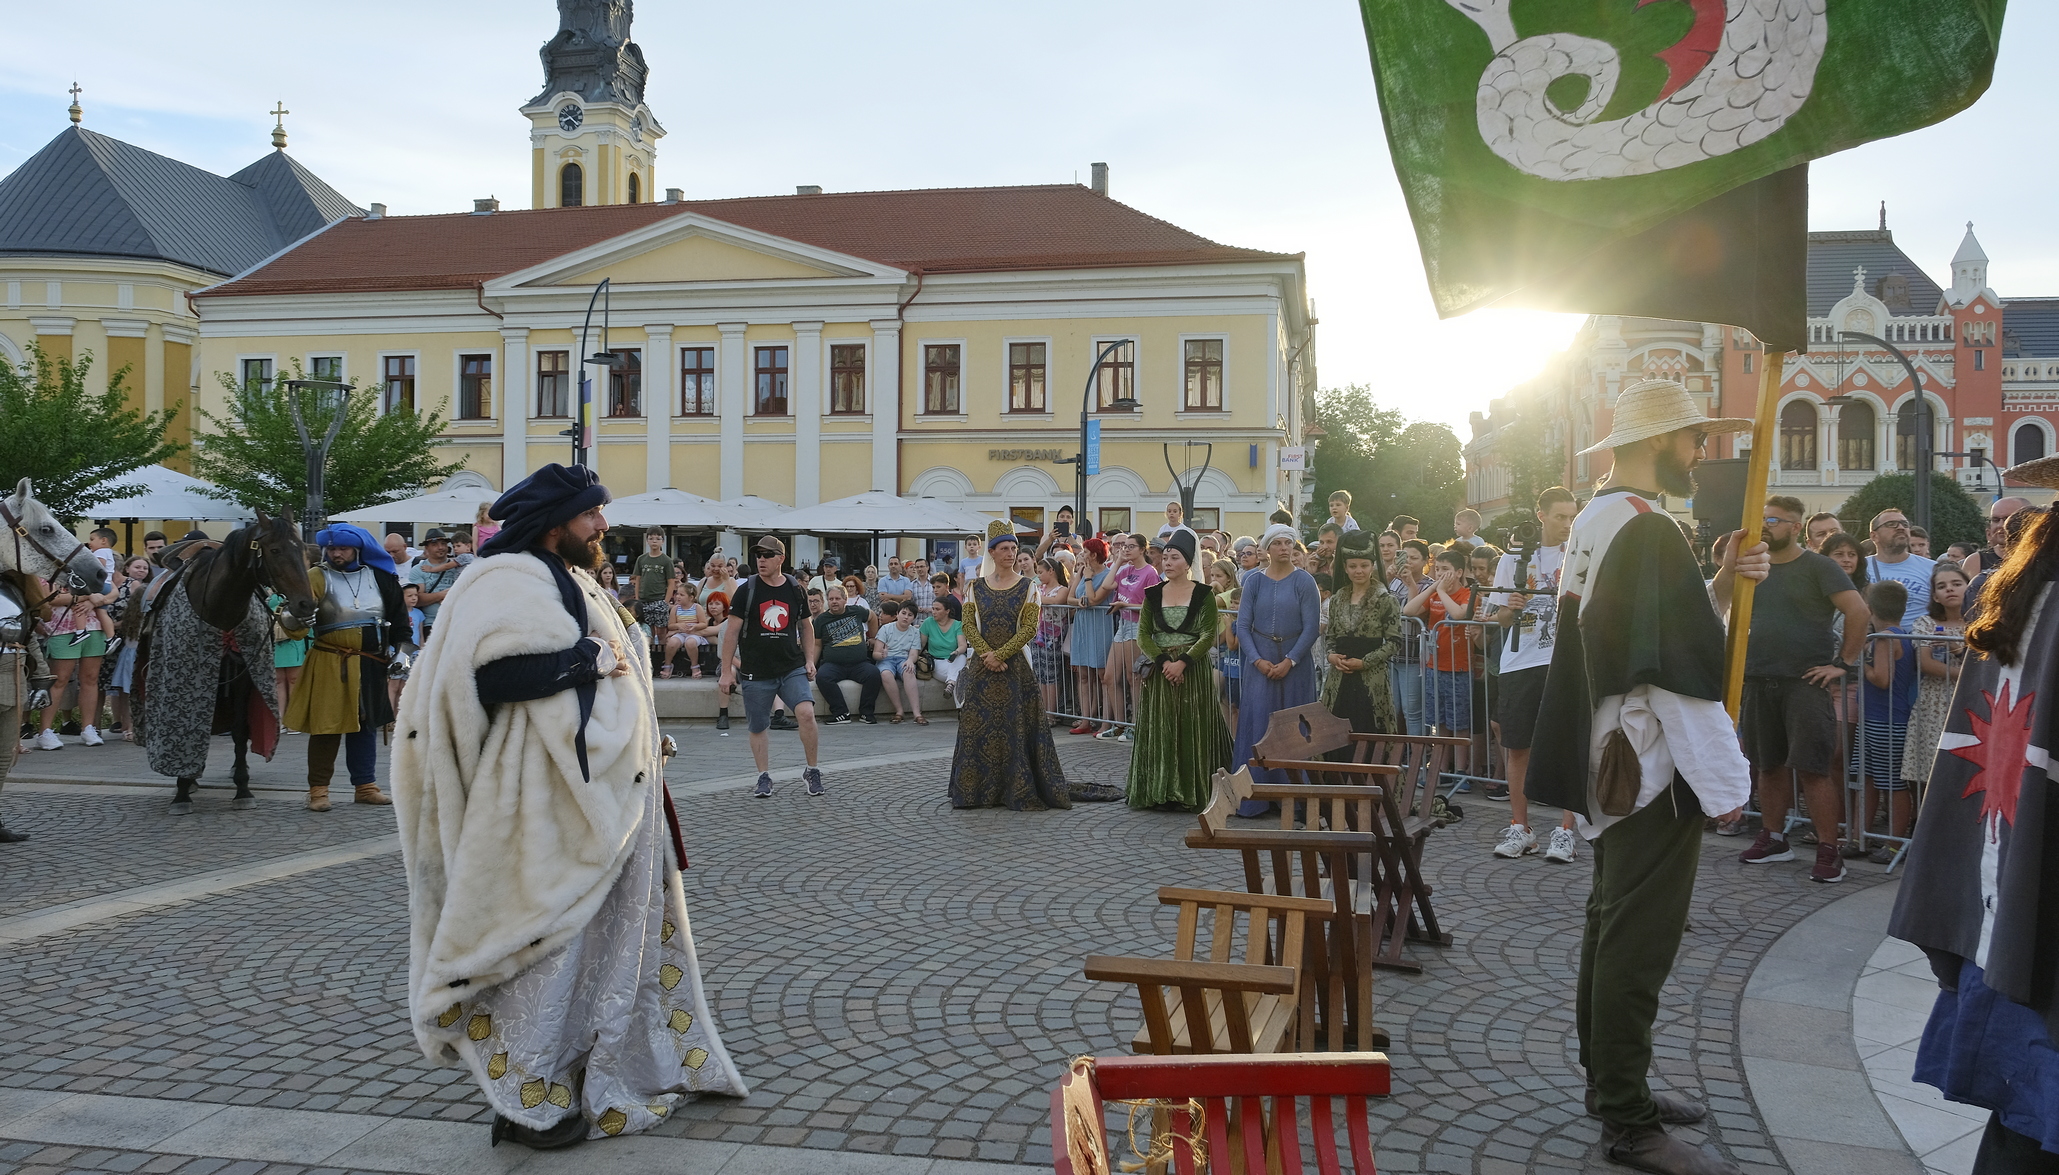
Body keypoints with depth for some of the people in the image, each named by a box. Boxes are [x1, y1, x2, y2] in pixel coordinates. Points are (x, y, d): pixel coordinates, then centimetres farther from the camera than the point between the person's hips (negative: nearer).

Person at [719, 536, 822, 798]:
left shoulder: (795, 590, 6)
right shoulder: (747, 590, -2)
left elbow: (806, 627, 18)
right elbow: (732, 632, -1)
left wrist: (810, 660, 8)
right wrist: (726, 671, -4)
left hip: (793, 668, 1)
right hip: (756, 672, 0)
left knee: (806, 712, -17)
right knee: (758, 727, 6)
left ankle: (812, 771, -1)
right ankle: (764, 777, 23)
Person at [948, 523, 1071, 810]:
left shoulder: (1027, 588, 2)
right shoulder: (975, 587, 7)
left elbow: (1029, 628, -6)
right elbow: (969, 626, 0)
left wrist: (1000, 655, -14)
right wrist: (987, 655, -13)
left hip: (1016, 666, -2)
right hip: (982, 667, 2)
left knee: (1016, 725, -3)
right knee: (978, 726, 2)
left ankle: (1019, 791, 3)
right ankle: (979, 789, 11)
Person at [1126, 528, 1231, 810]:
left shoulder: (1203, 594, -1)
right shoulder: (1153, 594, 8)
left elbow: (1208, 635, -7)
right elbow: (1143, 634, 2)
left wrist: (1182, 662, -18)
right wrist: (1163, 661, -13)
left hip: (1193, 669, -3)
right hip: (1159, 670, 3)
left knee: (1191, 729, -2)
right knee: (1159, 730, 3)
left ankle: (1188, 794, 2)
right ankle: (1159, 791, 9)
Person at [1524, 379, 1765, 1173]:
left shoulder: (1593, 524, 13)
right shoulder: (1650, 534, -18)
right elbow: (1681, 672, -21)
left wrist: (1722, 584, 3)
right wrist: (1725, 783, -16)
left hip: (1611, 765, 10)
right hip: (1656, 772, -10)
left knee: (1615, 923, 18)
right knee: (1640, 940, -3)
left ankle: (1609, 1080, 31)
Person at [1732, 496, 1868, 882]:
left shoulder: (1817, 566, -3)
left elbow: (1858, 610, -10)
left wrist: (1844, 663, -11)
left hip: (1805, 681, -5)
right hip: (1758, 680, 5)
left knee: (1813, 769, -8)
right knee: (1768, 765, 11)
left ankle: (1828, 851, -3)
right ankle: (1773, 838, 23)